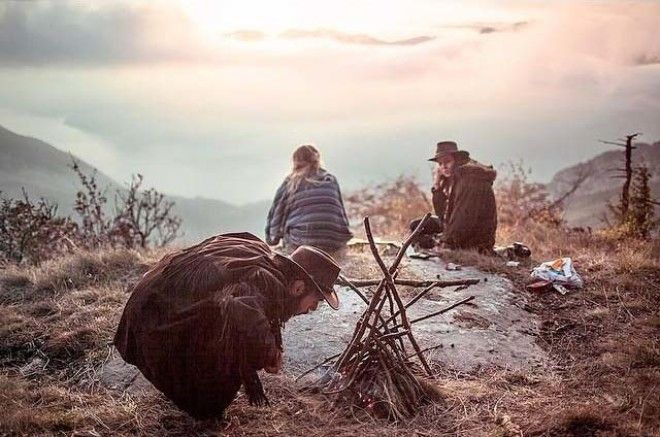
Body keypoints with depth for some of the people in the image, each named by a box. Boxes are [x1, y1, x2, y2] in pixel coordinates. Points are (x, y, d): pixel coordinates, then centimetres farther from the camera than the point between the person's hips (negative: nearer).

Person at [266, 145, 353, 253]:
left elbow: (276, 214, 16)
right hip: (335, 244, 2)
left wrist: (272, 239, 30)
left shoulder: (289, 183, 11)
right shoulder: (331, 180, 17)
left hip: (303, 242, -2)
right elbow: (342, 212, 23)